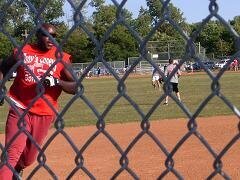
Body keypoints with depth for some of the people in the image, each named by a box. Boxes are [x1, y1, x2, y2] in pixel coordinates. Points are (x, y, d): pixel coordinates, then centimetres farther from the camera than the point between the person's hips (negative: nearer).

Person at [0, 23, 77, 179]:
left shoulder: (62, 58, 1)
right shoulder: (22, 51, 3)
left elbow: (75, 87, -2)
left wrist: (57, 82, -19)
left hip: (45, 114, 1)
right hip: (20, 109, -1)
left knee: (30, 157, 14)